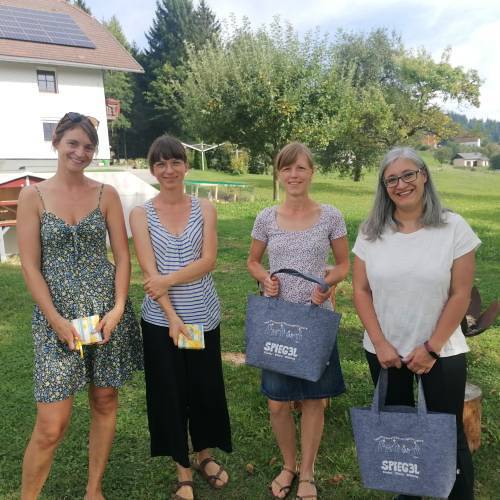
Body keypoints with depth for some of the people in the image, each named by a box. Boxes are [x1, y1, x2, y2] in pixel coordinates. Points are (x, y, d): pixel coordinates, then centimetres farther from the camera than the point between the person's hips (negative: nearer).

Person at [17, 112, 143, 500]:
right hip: (57, 315, -2)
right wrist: (57, 320, -11)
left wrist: (118, 308, -9)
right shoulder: (33, 196, 0)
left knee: (105, 402, 11)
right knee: (52, 425, -3)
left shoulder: (106, 194, 4)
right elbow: (30, 265, -4)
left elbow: (122, 255, 3)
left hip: (107, 311, 2)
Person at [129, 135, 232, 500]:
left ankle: (204, 455, 39)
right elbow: (150, 271, -10)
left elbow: (208, 261, -9)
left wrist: (167, 280, -19)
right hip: (161, 320, -1)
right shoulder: (141, 215, -2)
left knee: (206, 387, 13)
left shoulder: (205, 209, 1)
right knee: (170, 392, 10)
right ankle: (183, 470, 30)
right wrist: (172, 317, -18)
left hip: (204, 316, 1)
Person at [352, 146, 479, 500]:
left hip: (441, 352, -2)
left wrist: (432, 348, -10)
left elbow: (460, 294, -7)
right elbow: (361, 290, 0)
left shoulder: (454, 228, -7)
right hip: (384, 351, 2)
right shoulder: (372, 232, -1)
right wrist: (380, 343, -8)